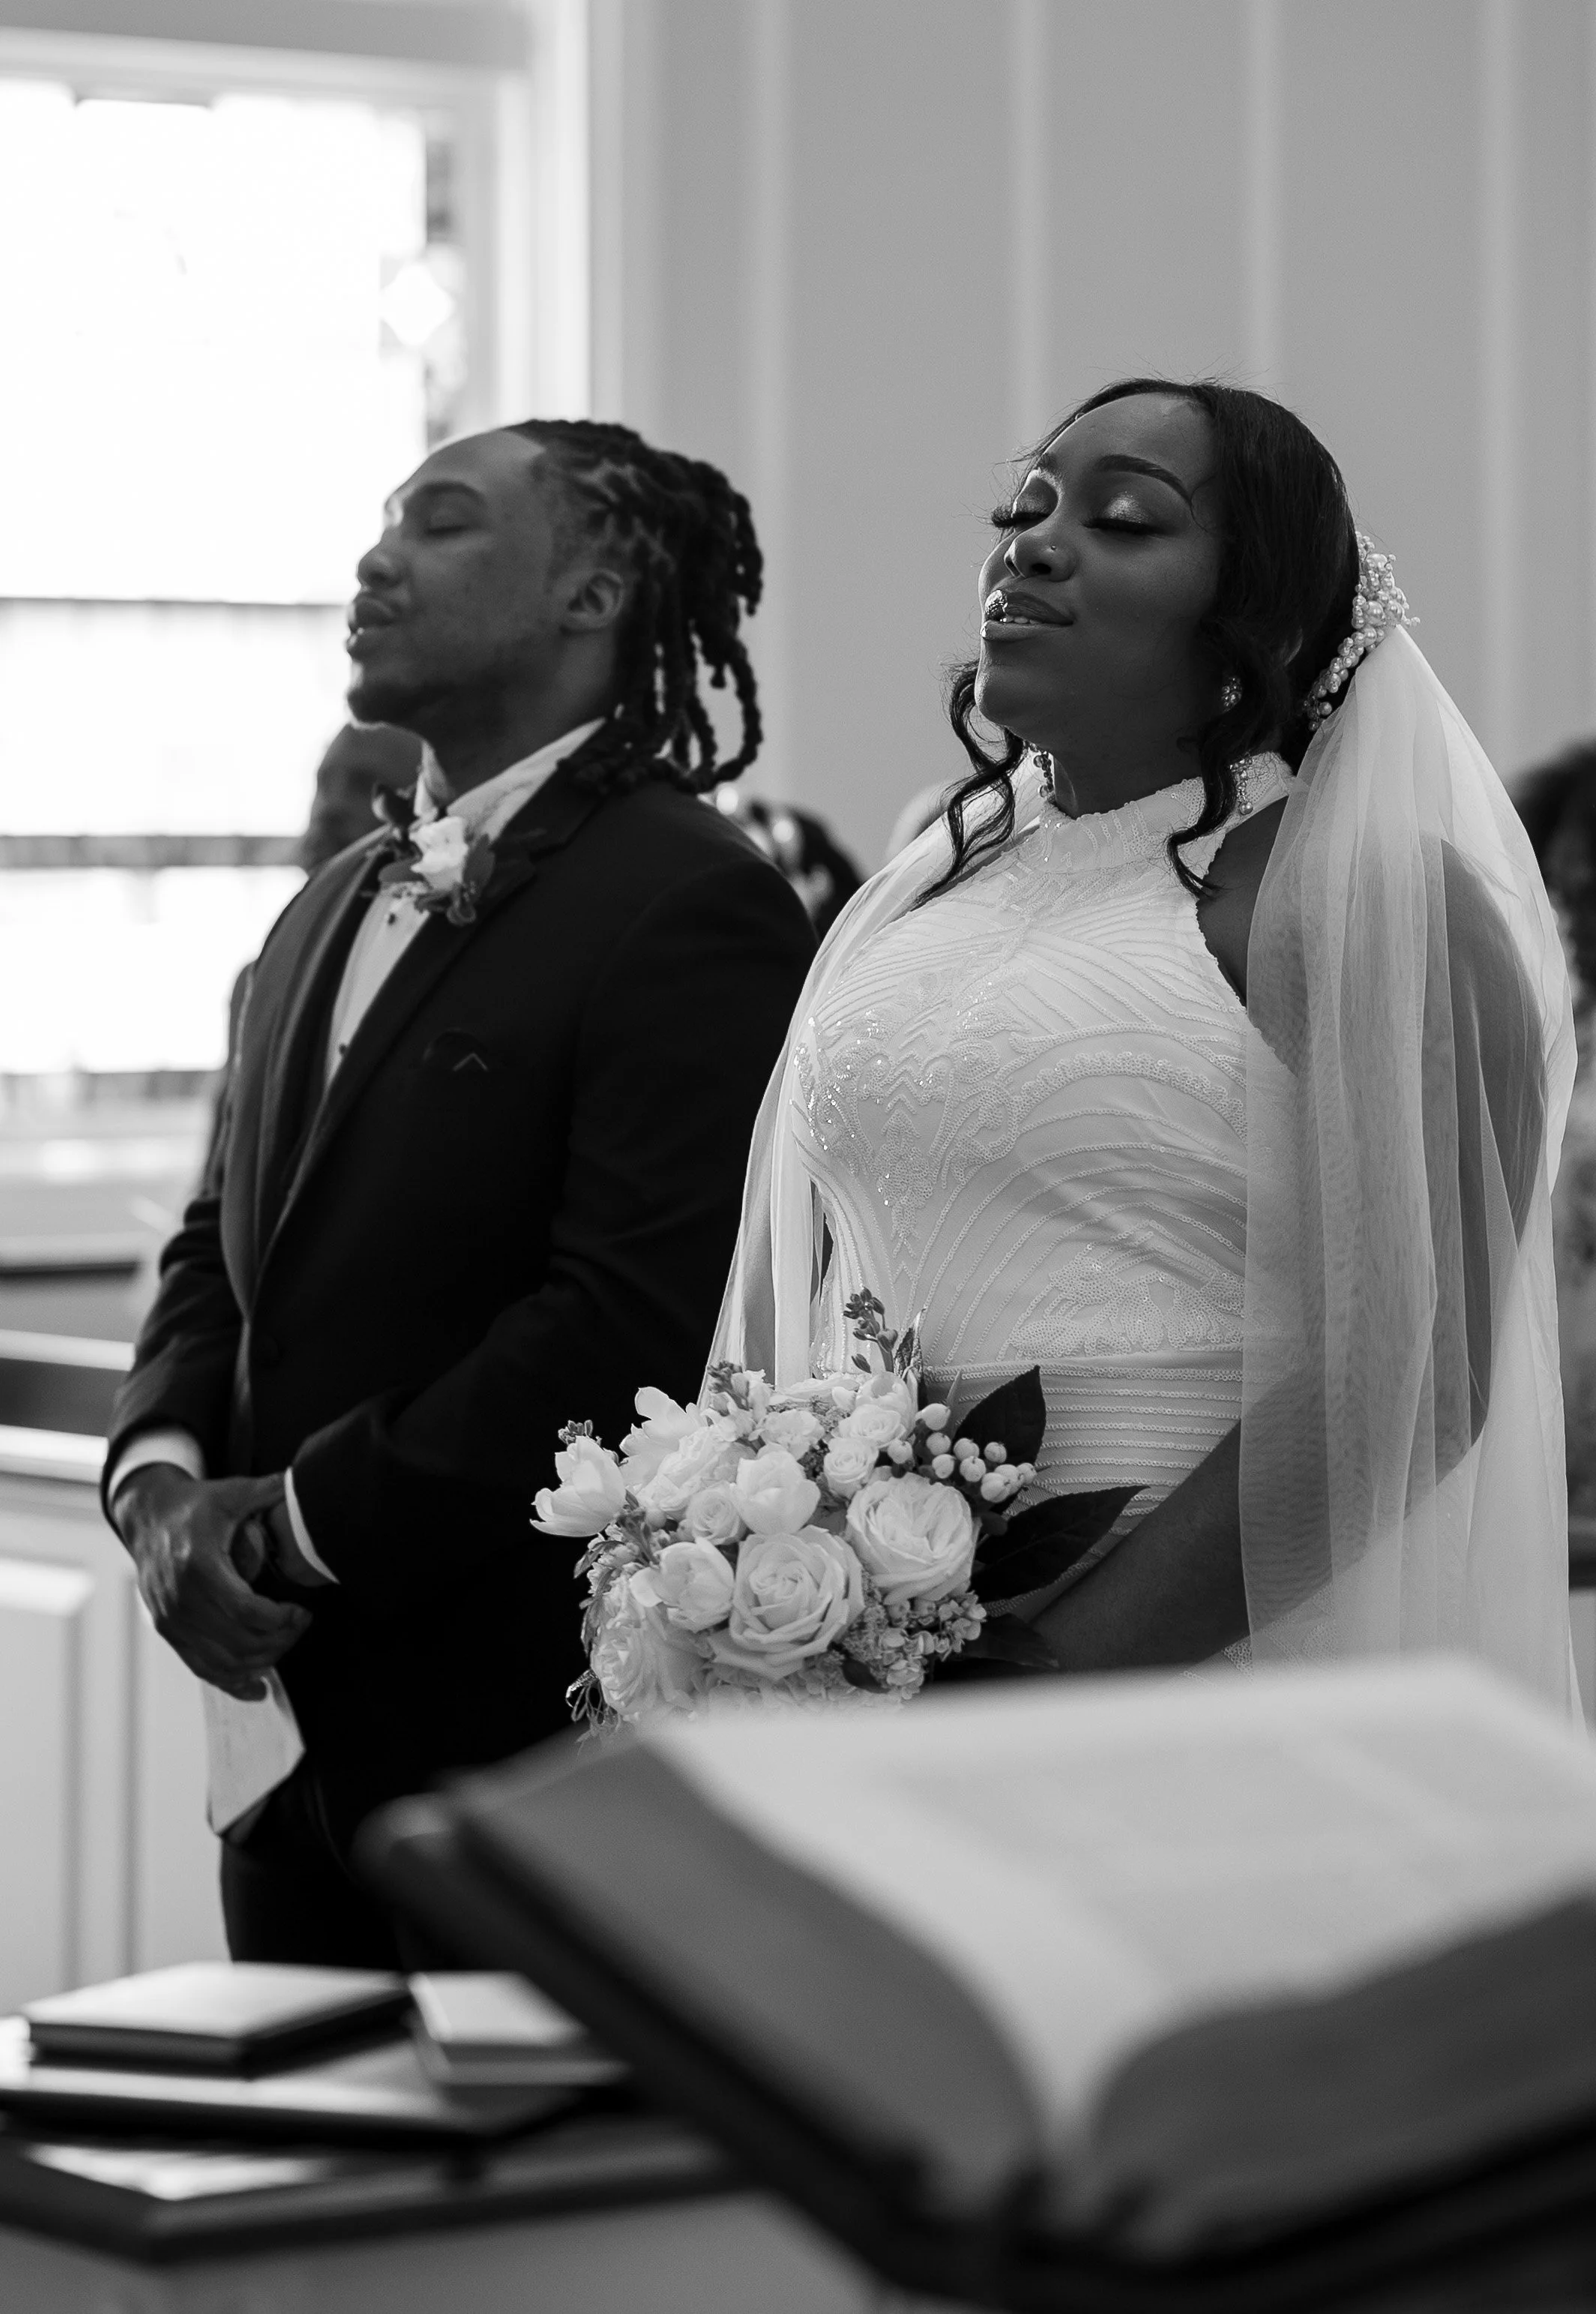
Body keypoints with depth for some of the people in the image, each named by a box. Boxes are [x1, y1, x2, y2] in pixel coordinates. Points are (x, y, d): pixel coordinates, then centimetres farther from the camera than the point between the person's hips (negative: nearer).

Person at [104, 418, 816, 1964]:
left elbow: (634, 1326, -20)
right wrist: (161, 1473, -2)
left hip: (537, 1745, -8)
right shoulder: (333, 909, 16)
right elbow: (224, 1246, 18)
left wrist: (303, 1523, -15)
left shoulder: (694, 906, -12)